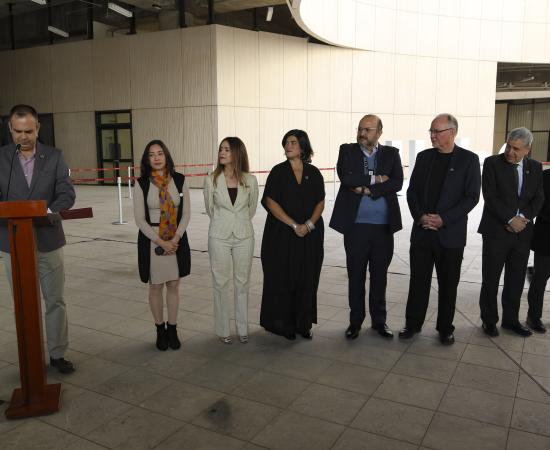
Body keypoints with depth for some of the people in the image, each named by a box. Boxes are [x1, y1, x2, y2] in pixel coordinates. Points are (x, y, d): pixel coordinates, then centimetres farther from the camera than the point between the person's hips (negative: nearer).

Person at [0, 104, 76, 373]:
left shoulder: (54, 157, 0)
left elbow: (67, 194, -6)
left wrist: (47, 212, -24)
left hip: (48, 240, 0)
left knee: (55, 301, 8)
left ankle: (58, 353, 23)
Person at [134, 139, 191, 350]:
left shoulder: (179, 180, -1)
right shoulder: (142, 184, -5)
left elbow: (186, 214, 1)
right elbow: (140, 219, -6)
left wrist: (176, 239, -11)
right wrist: (161, 242, -13)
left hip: (177, 240, 1)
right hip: (151, 240, -1)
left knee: (174, 285, 8)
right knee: (156, 286, 8)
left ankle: (172, 329, 22)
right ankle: (160, 329, 24)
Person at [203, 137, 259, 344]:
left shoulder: (250, 180, -5)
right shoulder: (211, 180, -6)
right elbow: (209, 208, 8)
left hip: (244, 235, 1)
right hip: (219, 236, 0)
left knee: (242, 283, 10)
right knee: (220, 283, 6)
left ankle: (242, 328, 22)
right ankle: (222, 329, 19)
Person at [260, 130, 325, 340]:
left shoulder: (313, 173, 6)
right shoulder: (278, 172, 0)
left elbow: (320, 203, 6)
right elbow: (270, 202, -7)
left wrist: (309, 224, -11)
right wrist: (294, 225, -12)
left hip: (310, 235, 2)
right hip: (282, 234, -2)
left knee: (307, 280, 6)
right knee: (282, 279, 2)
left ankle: (303, 324, 19)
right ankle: (283, 323, 16)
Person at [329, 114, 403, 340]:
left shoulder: (391, 154, 6)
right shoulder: (347, 150, 3)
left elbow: (397, 183, -9)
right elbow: (346, 178, -14)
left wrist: (366, 189, -15)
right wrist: (375, 179, -10)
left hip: (383, 226, 1)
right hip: (355, 225, -1)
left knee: (379, 275, 12)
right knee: (356, 275, 8)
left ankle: (379, 320, 26)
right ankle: (355, 320, 22)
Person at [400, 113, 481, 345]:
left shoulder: (468, 159, -2)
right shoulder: (423, 157, 7)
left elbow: (472, 197, -7)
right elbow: (412, 191, 7)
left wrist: (443, 219, -15)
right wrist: (420, 216, -9)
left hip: (450, 233, -2)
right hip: (422, 231, 3)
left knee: (448, 283, 8)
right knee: (418, 280, 7)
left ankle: (445, 328, 22)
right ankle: (413, 324, 20)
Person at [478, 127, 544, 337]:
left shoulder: (535, 167, 8)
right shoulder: (493, 163, -5)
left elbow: (538, 198, 5)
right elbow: (490, 196, -11)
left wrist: (523, 217, -11)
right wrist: (510, 219, -15)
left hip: (522, 231, 4)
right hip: (496, 231, -4)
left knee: (516, 279, 12)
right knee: (490, 279, 4)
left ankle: (510, 319, 26)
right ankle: (489, 320, 18)